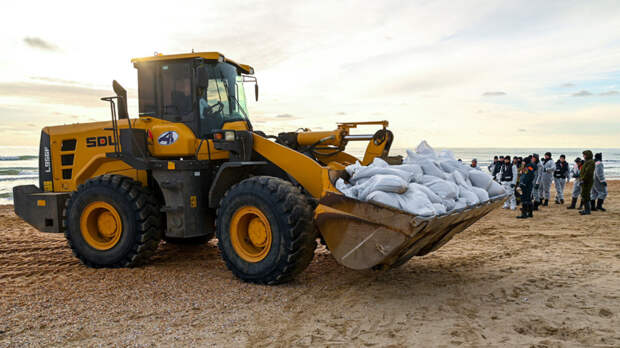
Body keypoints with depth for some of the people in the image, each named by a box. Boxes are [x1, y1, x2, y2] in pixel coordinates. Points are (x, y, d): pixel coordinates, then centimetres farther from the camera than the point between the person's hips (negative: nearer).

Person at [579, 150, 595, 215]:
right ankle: (586, 209, 20)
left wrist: (583, 179, -21)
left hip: (587, 181, -11)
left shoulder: (590, 162, -14)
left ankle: (587, 210, -7)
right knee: (584, 195, 14)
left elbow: (588, 172, -23)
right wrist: (581, 178, 15)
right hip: (585, 182, 11)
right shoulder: (587, 162, 18)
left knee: (585, 195, -10)